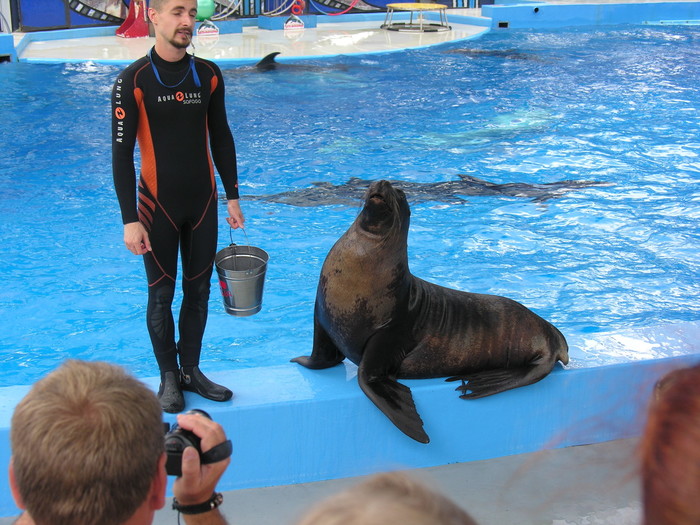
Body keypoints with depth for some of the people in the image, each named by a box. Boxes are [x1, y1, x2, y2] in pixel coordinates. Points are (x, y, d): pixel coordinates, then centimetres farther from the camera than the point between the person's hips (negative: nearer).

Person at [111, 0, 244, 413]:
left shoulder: (208, 74, 2)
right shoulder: (134, 81, -11)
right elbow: (121, 153, -10)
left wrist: (232, 196, 9)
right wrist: (130, 219, -14)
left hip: (203, 202, 4)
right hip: (159, 206, -4)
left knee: (199, 291, 10)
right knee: (162, 295, 5)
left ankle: (192, 371, 24)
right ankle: (169, 378, 18)